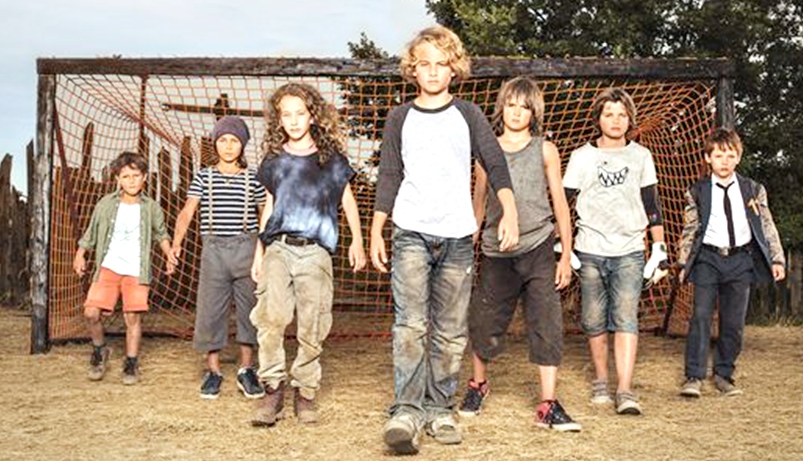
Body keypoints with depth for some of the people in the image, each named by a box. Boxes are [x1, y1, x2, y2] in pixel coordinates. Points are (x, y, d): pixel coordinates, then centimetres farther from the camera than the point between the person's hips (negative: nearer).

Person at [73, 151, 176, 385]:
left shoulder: (151, 207, 4)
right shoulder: (106, 204, 3)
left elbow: (160, 233, 17)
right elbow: (91, 232, 14)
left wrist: (168, 254, 3)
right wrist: (80, 255, 10)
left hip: (136, 271, 0)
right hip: (108, 267, 0)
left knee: (133, 317, -1)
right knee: (91, 312, -10)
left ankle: (131, 364, 16)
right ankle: (100, 350, 17)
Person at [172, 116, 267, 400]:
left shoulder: (253, 178, 6)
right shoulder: (203, 177, 6)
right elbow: (188, 211, -3)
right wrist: (176, 243, -14)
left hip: (246, 249, 0)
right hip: (213, 250, 0)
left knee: (249, 308, 4)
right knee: (210, 309, 1)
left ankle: (246, 370, 17)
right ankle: (213, 371, 15)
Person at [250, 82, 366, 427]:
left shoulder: (331, 159, 8)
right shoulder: (274, 161, 13)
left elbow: (348, 201, 14)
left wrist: (357, 242, 5)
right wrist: (259, 253, 19)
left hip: (315, 251, -1)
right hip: (278, 247, 1)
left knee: (312, 327, -3)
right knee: (270, 316, -18)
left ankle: (304, 391, 12)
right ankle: (273, 388, -8)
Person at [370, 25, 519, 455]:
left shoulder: (468, 114, 8)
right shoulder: (400, 118, 9)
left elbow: (496, 165, 0)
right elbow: (388, 177, 11)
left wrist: (510, 211, -16)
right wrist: (375, 233, 7)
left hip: (457, 236, 1)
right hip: (411, 233, -1)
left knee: (451, 331, 4)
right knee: (410, 324, -14)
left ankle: (439, 409, 14)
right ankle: (405, 412, -13)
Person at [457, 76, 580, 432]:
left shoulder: (545, 150, 5)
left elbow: (560, 204, 6)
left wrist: (566, 255, 1)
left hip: (538, 249, -1)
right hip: (496, 252, 1)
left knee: (547, 325, -5)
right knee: (484, 323, 7)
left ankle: (548, 406, 1)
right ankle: (478, 383, 33)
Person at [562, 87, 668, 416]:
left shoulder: (641, 156, 9)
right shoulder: (582, 157, 4)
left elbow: (652, 206, 12)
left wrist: (660, 248, 8)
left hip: (629, 252, 0)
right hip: (590, 252, 0)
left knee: (626, 319, -11)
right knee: (594, 323, 6)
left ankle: (625, 392, -14)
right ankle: (601, 382, 23)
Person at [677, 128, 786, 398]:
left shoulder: (753, 190, 8)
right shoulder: (697, 193, 4)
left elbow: (767, 227, 10)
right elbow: (689, 230, 7)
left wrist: (777, 259, 4)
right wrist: (683, 263, 3)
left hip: (741, 259, 2)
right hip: (708, 259, -2)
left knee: (734, 322, 4)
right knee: (701, 316, -11)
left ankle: (723, 375, 18)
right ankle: (694, 378, -9)